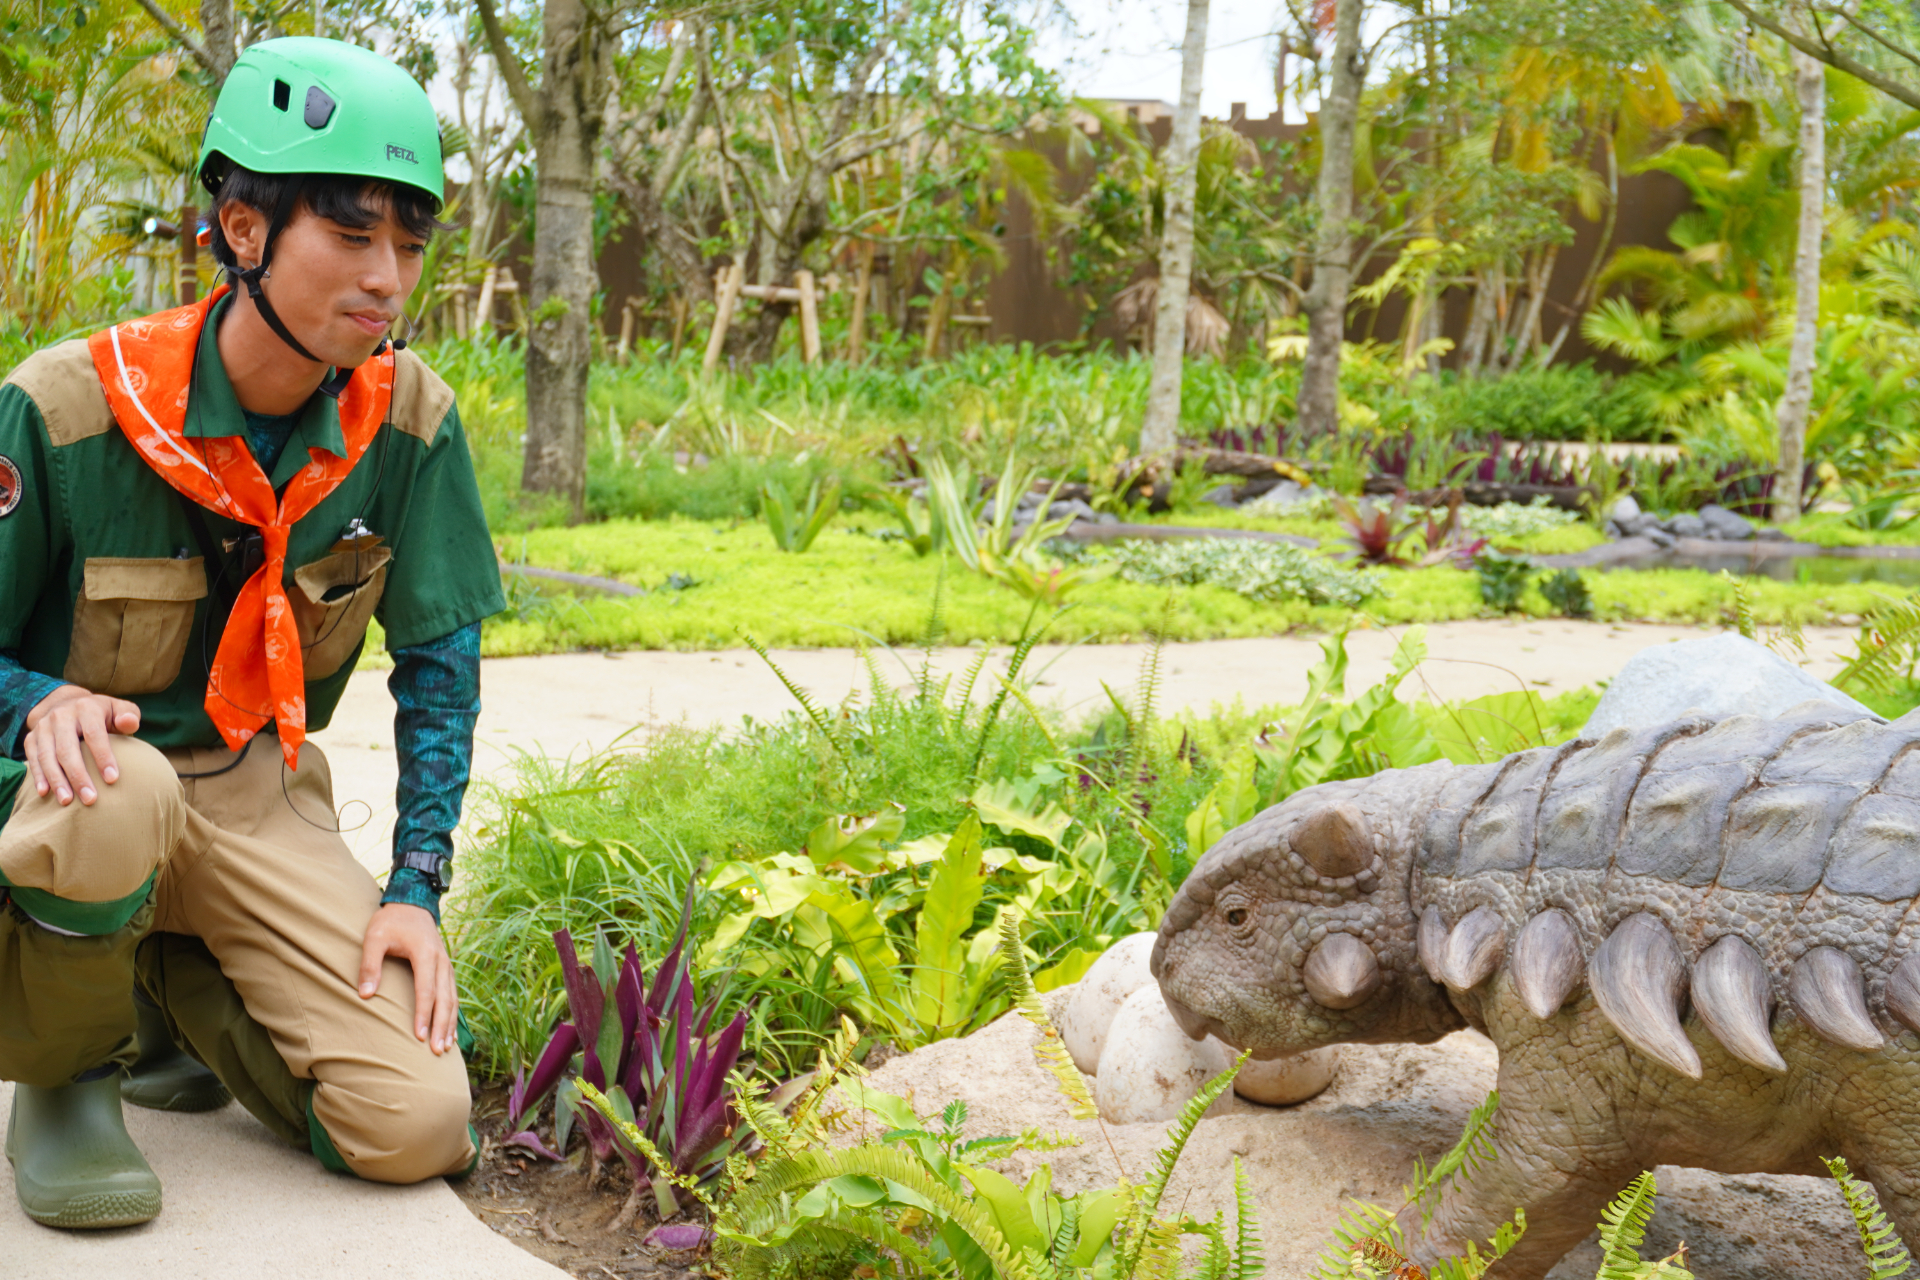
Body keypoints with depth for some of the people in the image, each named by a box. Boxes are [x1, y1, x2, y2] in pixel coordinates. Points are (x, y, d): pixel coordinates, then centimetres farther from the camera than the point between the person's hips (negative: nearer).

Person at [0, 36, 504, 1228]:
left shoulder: (411, 421, -10)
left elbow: (439, 664, 0)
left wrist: (415, 886, -8)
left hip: (256, 792, 3)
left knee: (419, 1128, -13)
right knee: (115, 799, -42)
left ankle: (165, 981, 14)